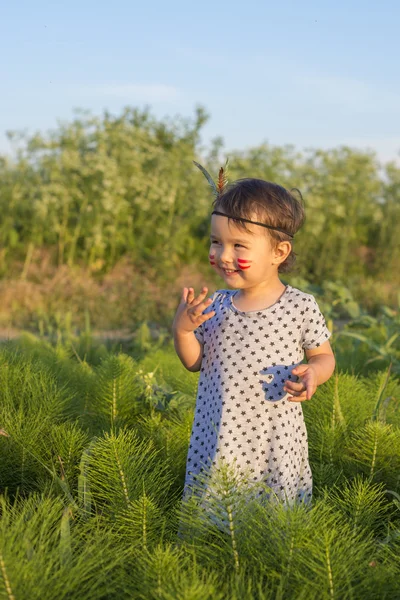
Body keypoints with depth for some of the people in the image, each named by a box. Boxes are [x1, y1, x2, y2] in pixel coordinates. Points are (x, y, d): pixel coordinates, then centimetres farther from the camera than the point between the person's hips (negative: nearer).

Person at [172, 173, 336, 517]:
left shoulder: (301, 307, -9)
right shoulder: (215, 306, -1)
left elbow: (324, 356, 3)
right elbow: (194, 363, 7)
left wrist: (314, 372, -18)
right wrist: (182, 329, -11)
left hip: (275, 446, -2)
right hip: (216, 442, 3)